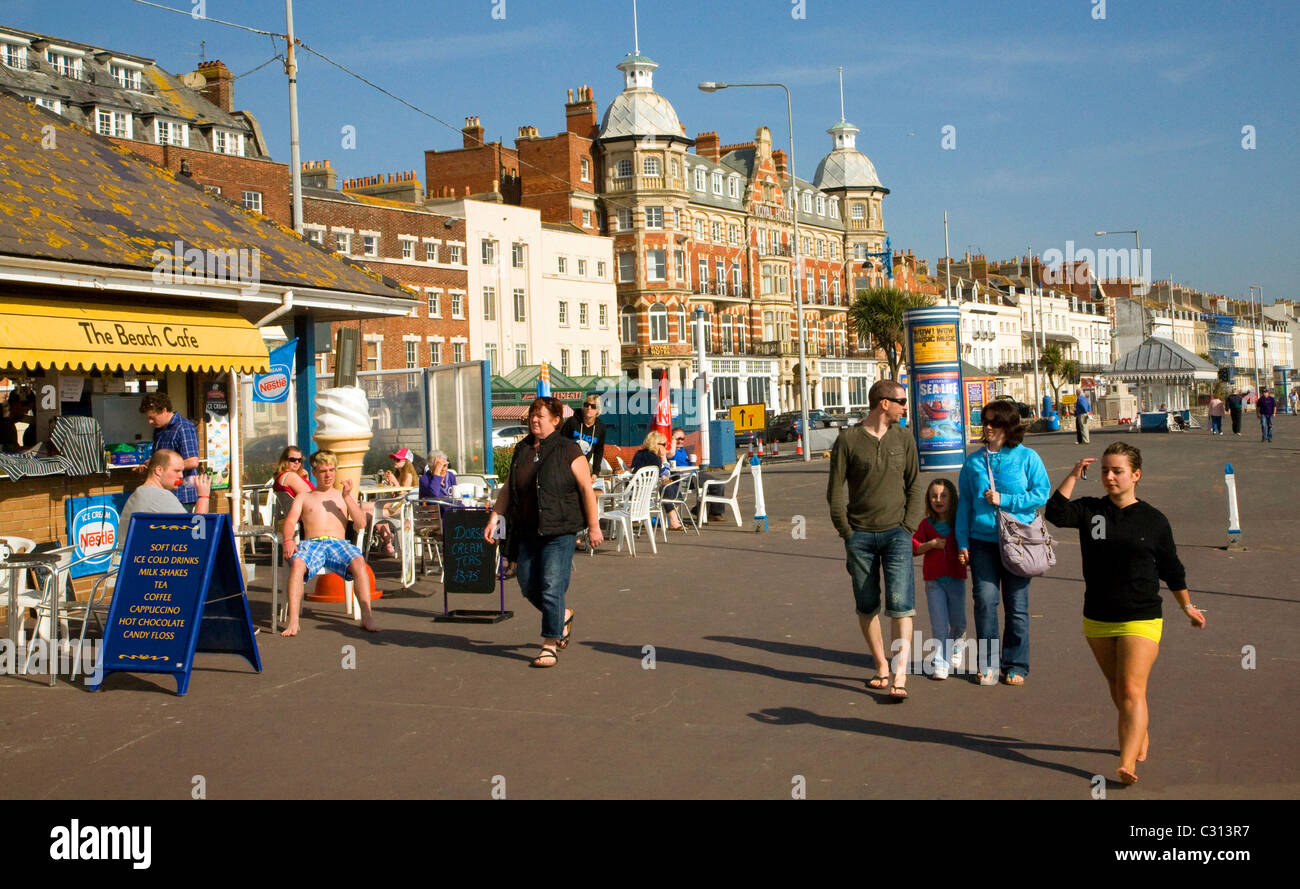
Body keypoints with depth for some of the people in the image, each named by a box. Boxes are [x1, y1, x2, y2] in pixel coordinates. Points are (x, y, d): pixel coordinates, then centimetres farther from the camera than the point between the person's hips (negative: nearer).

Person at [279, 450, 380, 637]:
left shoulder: (345, 496, 28)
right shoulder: (303, 498, 27)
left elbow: (361, 522, 13)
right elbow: (290, 521, 10)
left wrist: (347, 497, 0)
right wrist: (288, 540, -13)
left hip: (339, 543, 0)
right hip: (311, 543, 0)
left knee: (358, 561, -35)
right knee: (297, 563, -37)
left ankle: (367, 616, -40)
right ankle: (293, 621, -43)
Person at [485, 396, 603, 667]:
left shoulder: (568, 451, -6)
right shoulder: (521, 450, 12)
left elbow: (586, 489, -6)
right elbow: (508, 488, 16)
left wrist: (593, 526, -8)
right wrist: (494, 518, 7)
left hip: (559, 531, -6)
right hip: (527, 531, 6)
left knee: (551, 587, -9)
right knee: (528, 586, 9)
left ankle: (550, 645, 0)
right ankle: (563, 616, 35)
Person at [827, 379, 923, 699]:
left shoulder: (904, 438, 7)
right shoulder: (848, 439, -1)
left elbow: (915, 487, 10)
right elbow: (835, 490, 2)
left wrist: (907, 528, -1)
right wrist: (847, 533, -3)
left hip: (896, 532, 1)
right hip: (860, 535, 0)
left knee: (901, 603, -11)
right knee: (867, 606, 7)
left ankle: (900, 676, -12)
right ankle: (881, 668, 22)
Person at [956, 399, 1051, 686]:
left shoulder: (1027, 457, 2)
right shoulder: (973, 461, 9)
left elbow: (1042, 493, -2)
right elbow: (964, 502, 12)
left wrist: (1004, 500, -10)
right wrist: (962, 542, 5)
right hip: (983, 541, 1)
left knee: (1017, 604, 3)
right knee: (985, 599, -9)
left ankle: (1015, 665, 15)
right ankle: (988, 663, 3)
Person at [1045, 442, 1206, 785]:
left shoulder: (1153, 520, -2)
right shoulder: (1090, 511, 2)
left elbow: (1171, 569, 8)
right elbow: (1056, 513, -18)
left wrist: (1188, 607, 16)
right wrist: (1074, 475, -19)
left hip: (1140, 619, -4)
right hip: (1097, 619, 4)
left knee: (1131, 691, -14)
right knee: (1117, 689, 18)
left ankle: (1127, 763, -20)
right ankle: (1140, 735, 42)